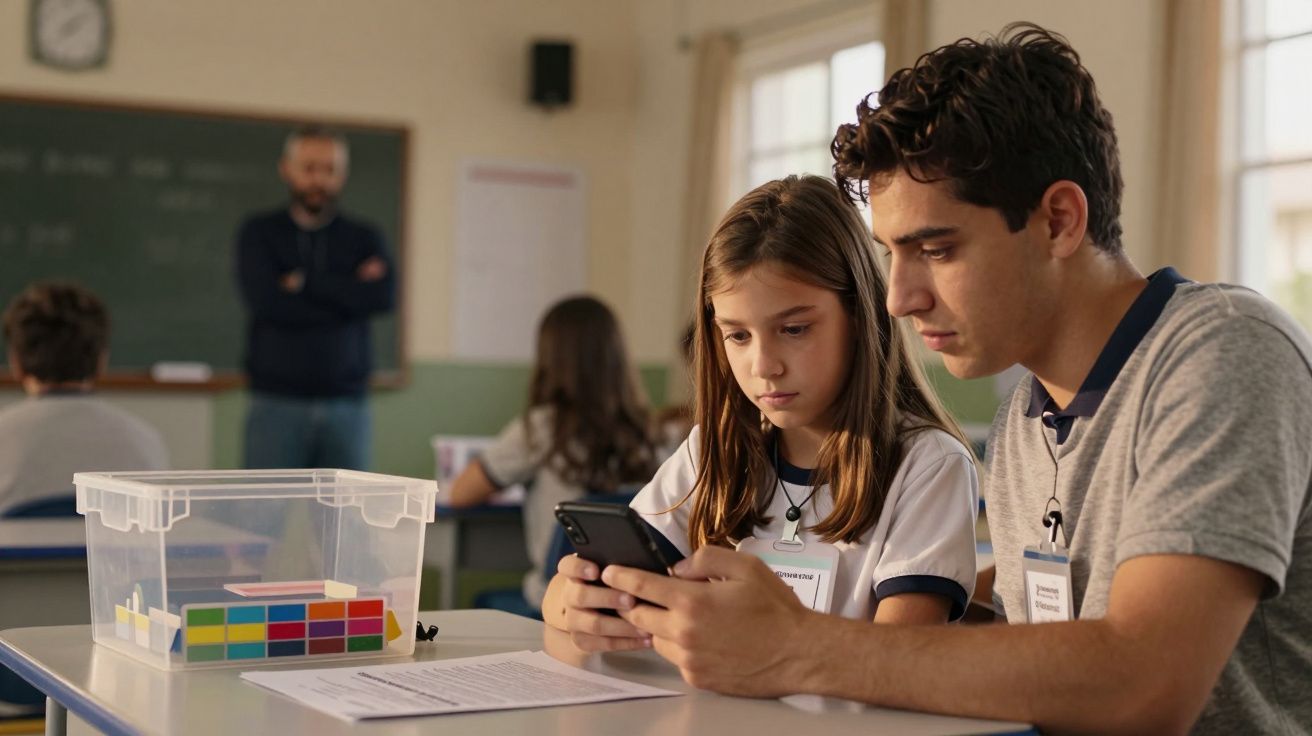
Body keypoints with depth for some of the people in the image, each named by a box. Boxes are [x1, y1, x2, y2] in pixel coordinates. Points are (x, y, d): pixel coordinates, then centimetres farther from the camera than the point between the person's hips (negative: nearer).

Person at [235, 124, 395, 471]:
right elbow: (266, 299, -9)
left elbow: (383, 296, -7)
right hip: (277, 404, -1)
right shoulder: (259, 233, 8)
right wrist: (346, 296, -6)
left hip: (347, 406, 2)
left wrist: (305, 282, -7)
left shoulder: (363, 238, 12)